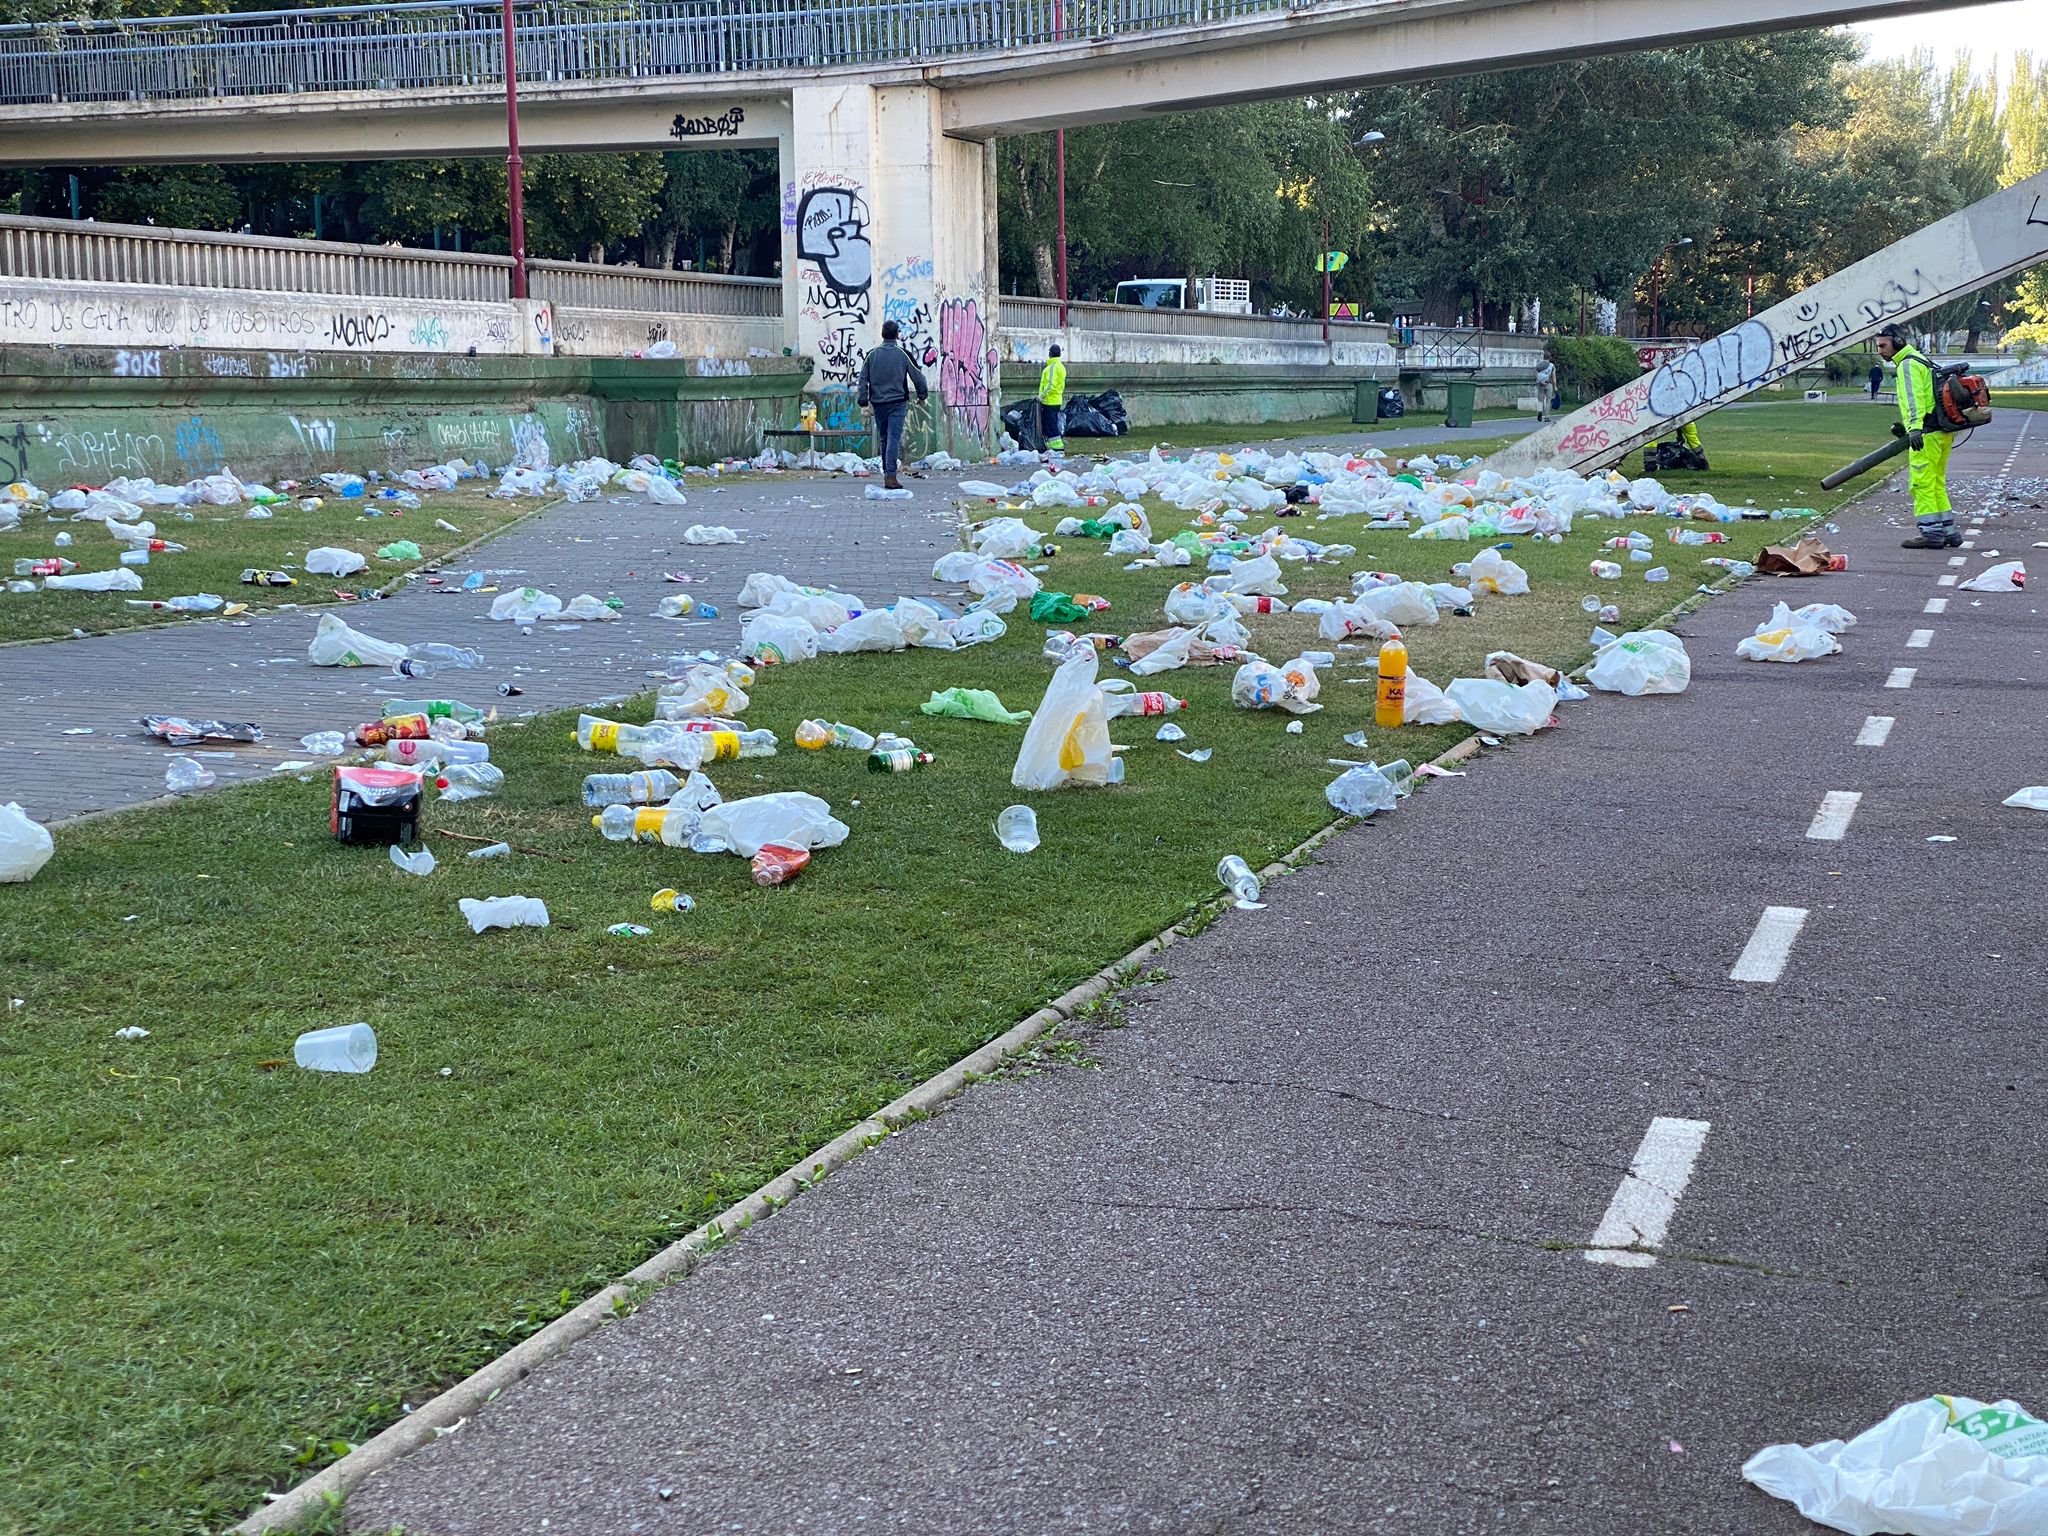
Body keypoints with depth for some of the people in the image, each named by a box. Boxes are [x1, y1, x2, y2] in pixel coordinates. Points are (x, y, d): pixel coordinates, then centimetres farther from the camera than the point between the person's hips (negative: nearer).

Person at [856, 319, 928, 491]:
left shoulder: (873, 355, 3)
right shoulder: (902, 355, -3)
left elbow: (863, 378, 4)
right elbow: (917, 376, 1)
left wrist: (864, 399, 10)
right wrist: (923, 395, 15)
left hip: (878, 403, 3)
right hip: (898, 402, -3)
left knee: (883, 438, 16)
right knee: (894, 438, -8)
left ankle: (886, 472, 24)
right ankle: (890, 476, -17)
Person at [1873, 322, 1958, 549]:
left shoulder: (1908, 364, -8)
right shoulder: (1920, 360, 24)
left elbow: (1914, 397, -22)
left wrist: (1914, 427, -34)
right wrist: (1905, 427, 29)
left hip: (1928, 433, -10)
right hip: (1944, 432, 10)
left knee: (1922, 483, -8)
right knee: (1936, 483, 15)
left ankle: (1931, 532, -10)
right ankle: (1949, 531, 17)